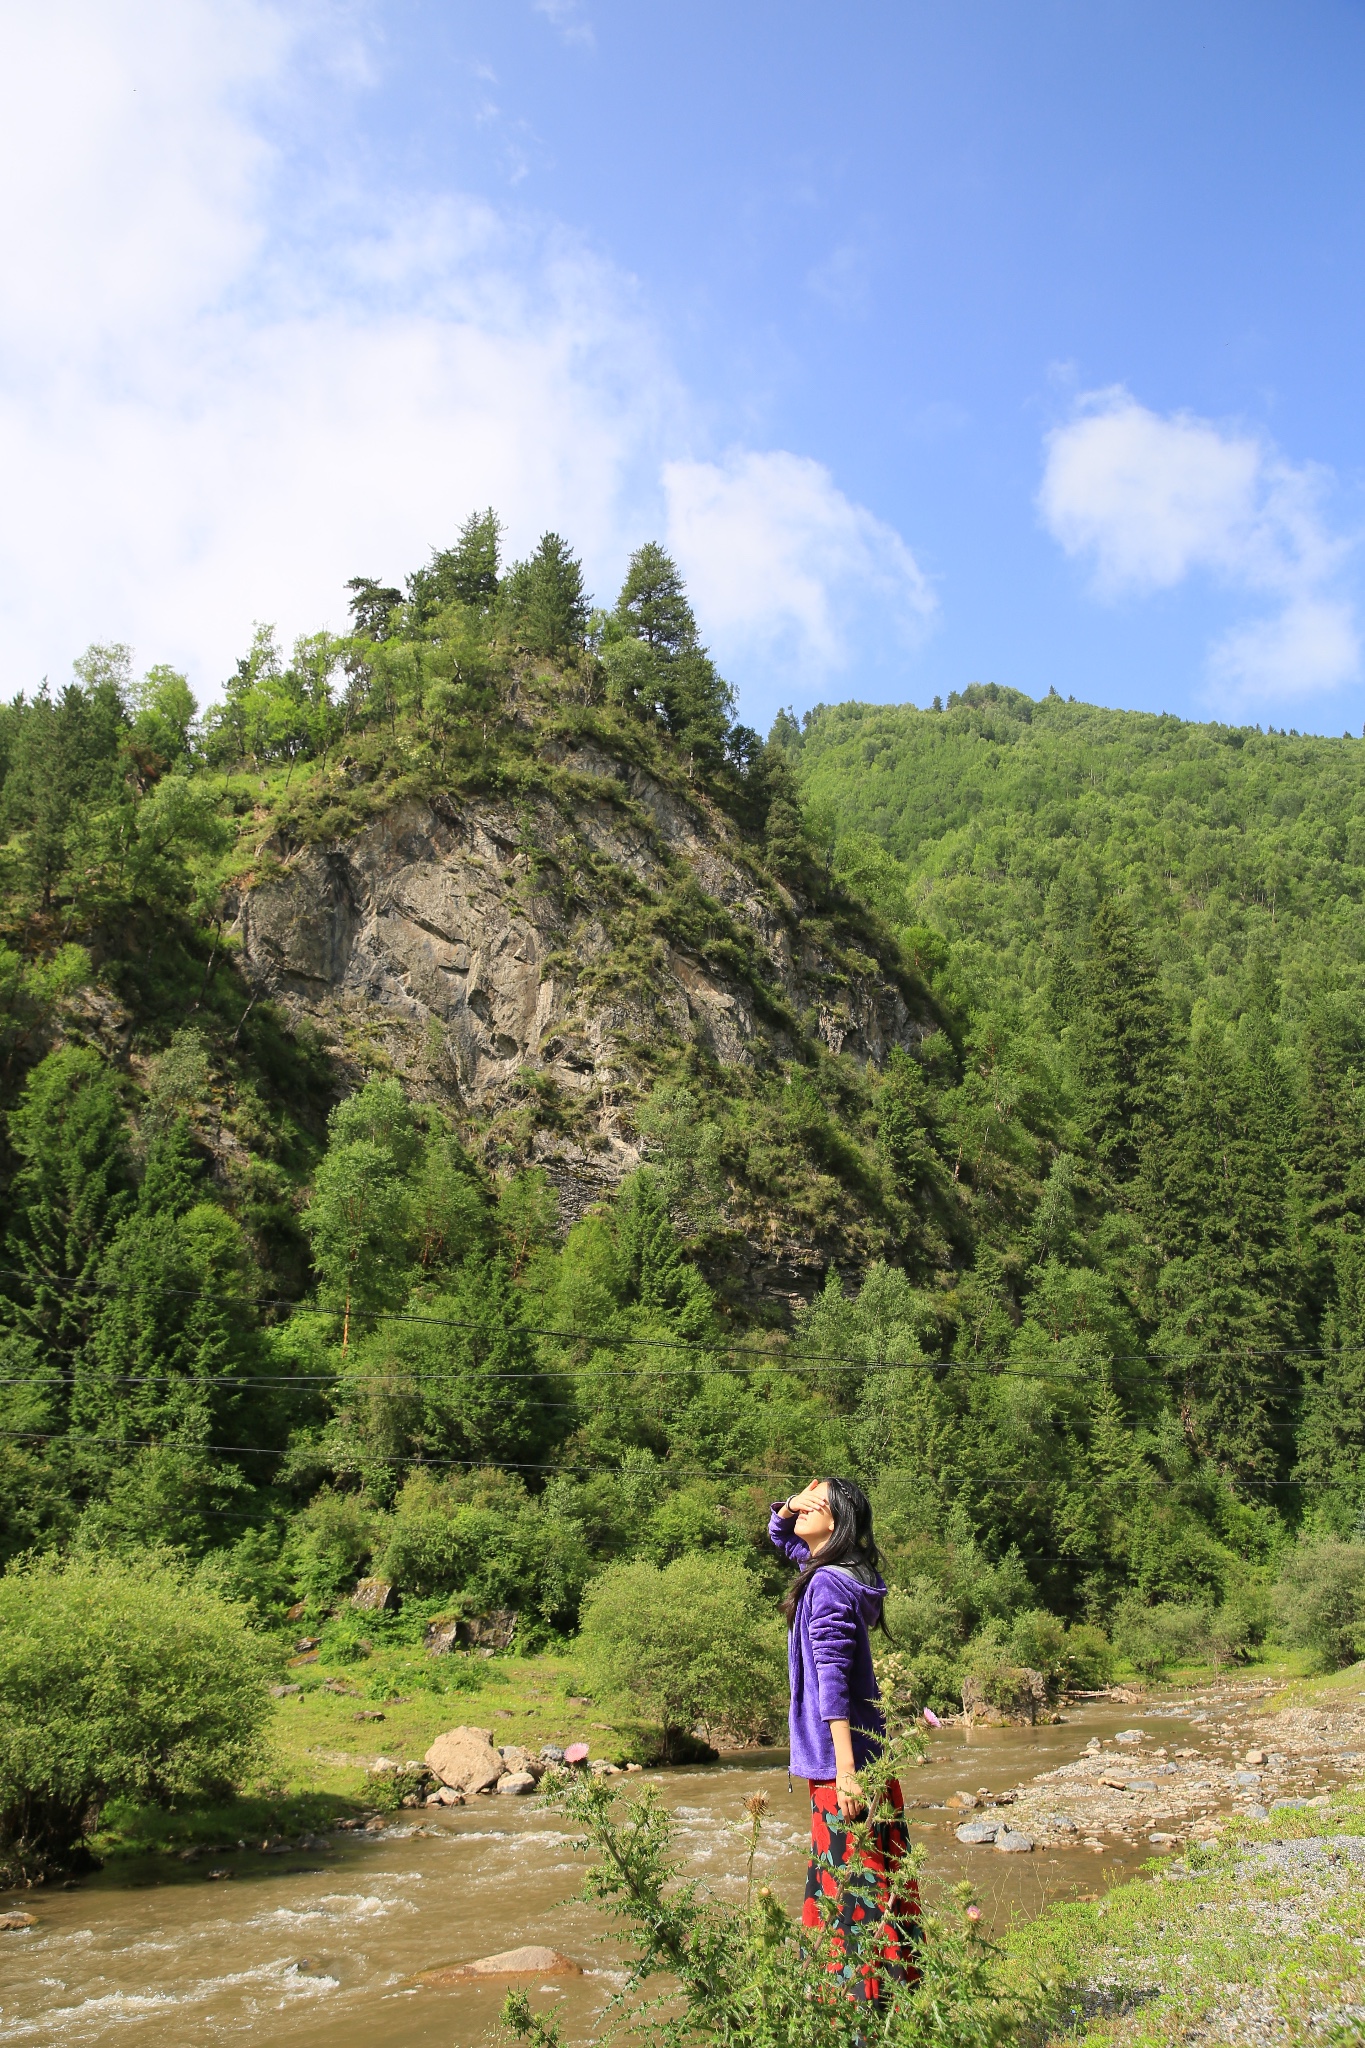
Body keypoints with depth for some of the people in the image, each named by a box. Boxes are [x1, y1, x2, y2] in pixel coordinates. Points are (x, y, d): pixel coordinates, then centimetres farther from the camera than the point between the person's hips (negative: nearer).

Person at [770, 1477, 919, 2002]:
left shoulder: (828, 1585, -20)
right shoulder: (835, 1572, 8)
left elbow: (833, 1683, -23)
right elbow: (781, 1534, 24)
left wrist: (845, 1771, -25)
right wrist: (789, 1507, 3)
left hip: (842, 1762, -10)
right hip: (863, 1755, 10)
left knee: (855, 1883, -1)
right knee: (870, 1878, 18)